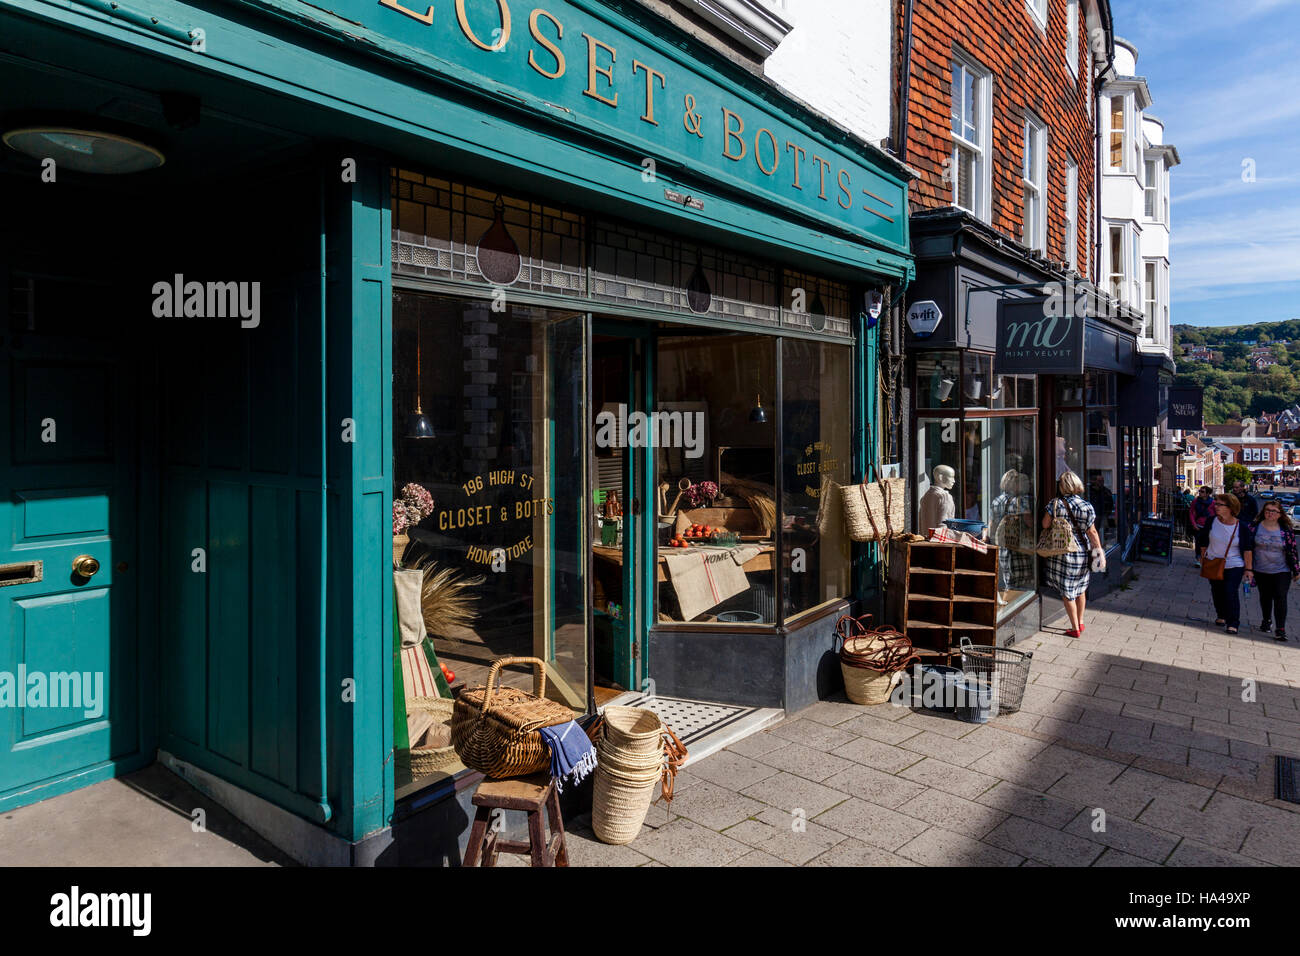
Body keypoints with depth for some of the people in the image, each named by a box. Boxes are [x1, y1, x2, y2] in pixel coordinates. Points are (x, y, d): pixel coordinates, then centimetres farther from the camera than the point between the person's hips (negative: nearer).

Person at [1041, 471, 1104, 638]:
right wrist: (1099, 550, 8)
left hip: (1061, 552, -2)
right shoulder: (1087, 506, -6)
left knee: (1067, 592, 6)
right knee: (1080, 589, 21)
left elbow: (1045, 525, -6)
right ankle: (1080, 622, 33)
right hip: (1082, 553, 3)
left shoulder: (1055, 504, -10)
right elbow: (1092, 532, -2)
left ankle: (1075, 628, 11)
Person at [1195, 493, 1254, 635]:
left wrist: (1248, 569, -6)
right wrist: (1203, 557, 13)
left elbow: (1248, 549, -6)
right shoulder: (1212, 522, -5)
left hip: (1234, 566, -3)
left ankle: (1233, 624, -2)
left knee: (1231, 593, -11)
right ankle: (1221, 616, 36)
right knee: (1217, 592, 14)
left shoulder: (1242, 527, -12)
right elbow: (1203, 542, 8)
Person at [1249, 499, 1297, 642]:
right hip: (1261, 571, 2)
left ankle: (1281, 629, -6)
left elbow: (1292, 551, 0)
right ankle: (1266, 620, 37)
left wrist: (1296, 571, 2)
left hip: (1281, 571, -2)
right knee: (1265, 597, 16)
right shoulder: (1255, 527, -3)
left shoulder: (1287, 530, -5)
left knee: (1280, 598, -9)